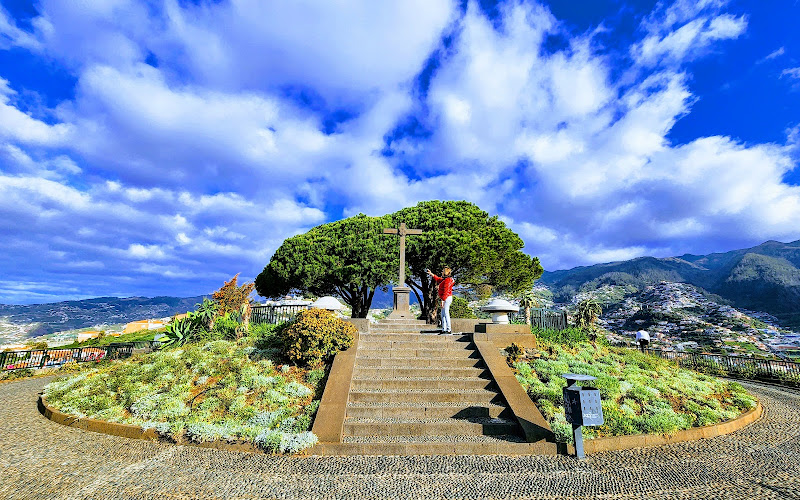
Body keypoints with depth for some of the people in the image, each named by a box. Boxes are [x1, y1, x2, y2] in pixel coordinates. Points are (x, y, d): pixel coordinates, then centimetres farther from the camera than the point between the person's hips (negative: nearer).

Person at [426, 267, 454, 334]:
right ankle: (444, 329, 15)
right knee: (443, 314, 12)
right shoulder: (444, 280, 16)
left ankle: (449, 329, -11)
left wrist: (442, 300, -24)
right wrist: (430, 273, 34)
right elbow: (437, 279, 33)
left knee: (446, 314, -12)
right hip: (446, 299, 11)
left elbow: (446, 291, -21)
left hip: (447, 298, -11)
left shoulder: (447, 280, -15)